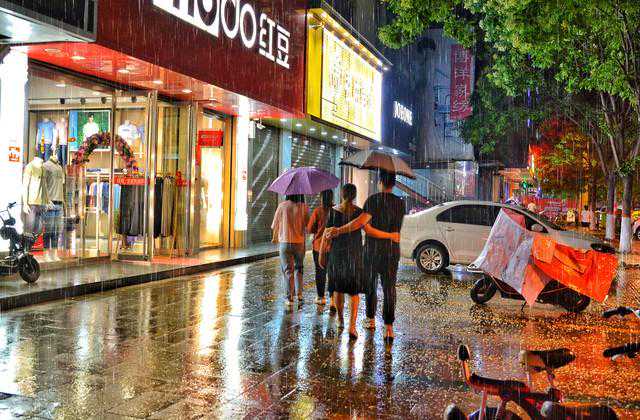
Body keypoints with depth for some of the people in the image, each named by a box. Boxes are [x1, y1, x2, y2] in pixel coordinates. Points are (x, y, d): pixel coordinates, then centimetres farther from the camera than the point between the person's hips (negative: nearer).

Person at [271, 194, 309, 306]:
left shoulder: (282, 206, -6)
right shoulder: (304, 207, -6)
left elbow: (275, 225, 1)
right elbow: (308, 226, -5)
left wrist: (275, 237, 20)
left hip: (285, 242, -1)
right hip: (300, 242, 1)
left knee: (287, 270, 5)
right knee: (298, 268, 19)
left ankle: (290, 297, 3)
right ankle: (299, 294, 12)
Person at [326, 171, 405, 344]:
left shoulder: (374, 200, -12)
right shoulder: (400, 203, 2)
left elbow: (361, 221, -24)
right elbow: (394, 226, 7)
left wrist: (338, 231, -23)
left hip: (372, 250, -2)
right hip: (392, 251, 2)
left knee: (371, 286, 16)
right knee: (389, 289, 1)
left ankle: (371, 319, 29)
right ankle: (388, 326, -9)